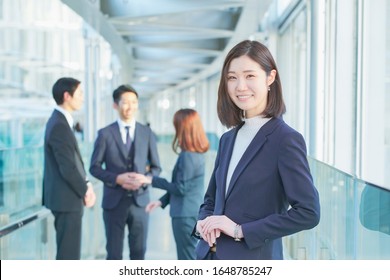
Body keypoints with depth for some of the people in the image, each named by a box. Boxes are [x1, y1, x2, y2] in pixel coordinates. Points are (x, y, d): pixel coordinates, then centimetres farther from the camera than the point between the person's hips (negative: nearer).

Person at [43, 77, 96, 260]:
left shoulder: (60, 121, 13)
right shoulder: (59, 125, -19)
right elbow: (67, 168, -22)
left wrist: (86, 185, 5)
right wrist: (85, 191, -9)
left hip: (67, 198, 10)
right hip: (66, 199, -10)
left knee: (69, 253, 17)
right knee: (68, 254, -4)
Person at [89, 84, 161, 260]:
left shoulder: (147, 133, 4)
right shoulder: (105, 134, -2)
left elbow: (156, 167, 9)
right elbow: (94, 167, 0)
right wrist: (117, 179, -15)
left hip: (140, 200, 2)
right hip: (114, 201, -2)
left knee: (139, 251, 9)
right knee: (114, 253, 7)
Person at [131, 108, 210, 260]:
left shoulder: (187, 156, -21)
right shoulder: (197, 153, 8)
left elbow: (181, 188, -17)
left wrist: (152, 180, -11)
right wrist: (162, 201, 15)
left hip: (185, 215, -9)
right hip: (192, 212, 9)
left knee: (188, 260, 1)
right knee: (190, 258, 18)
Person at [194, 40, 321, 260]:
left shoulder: (286, 139, -11)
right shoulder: (228, 139, 10)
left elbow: (308, 212, -17)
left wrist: (241, 230, -16)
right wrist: (203, 222, -4)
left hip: (254, 260, -6)